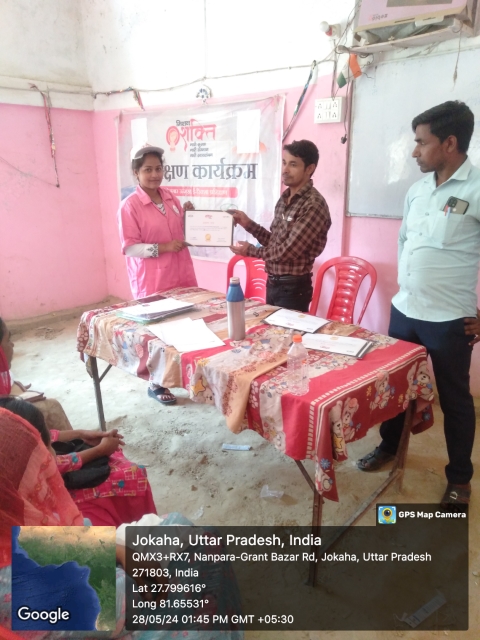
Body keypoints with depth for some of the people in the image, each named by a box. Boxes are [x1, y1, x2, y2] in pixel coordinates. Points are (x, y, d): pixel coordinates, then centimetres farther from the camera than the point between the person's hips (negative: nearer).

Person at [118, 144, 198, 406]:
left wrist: (187, 216, 0)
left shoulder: (170, 197, 9)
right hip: (151, 283, -6)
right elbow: (129, 247, -14)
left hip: (181, 276, 6)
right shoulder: (129, 205, -11)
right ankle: (156, 384, 23)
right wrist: (163, 247, -23)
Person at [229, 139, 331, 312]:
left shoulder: (314, 205, -19)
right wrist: (248, 223, 3)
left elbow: (287, 252, -22)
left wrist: (250, 250, -8)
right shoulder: (284, 198, 8)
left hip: (293, 288, -8)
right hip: (273, 283, 8)